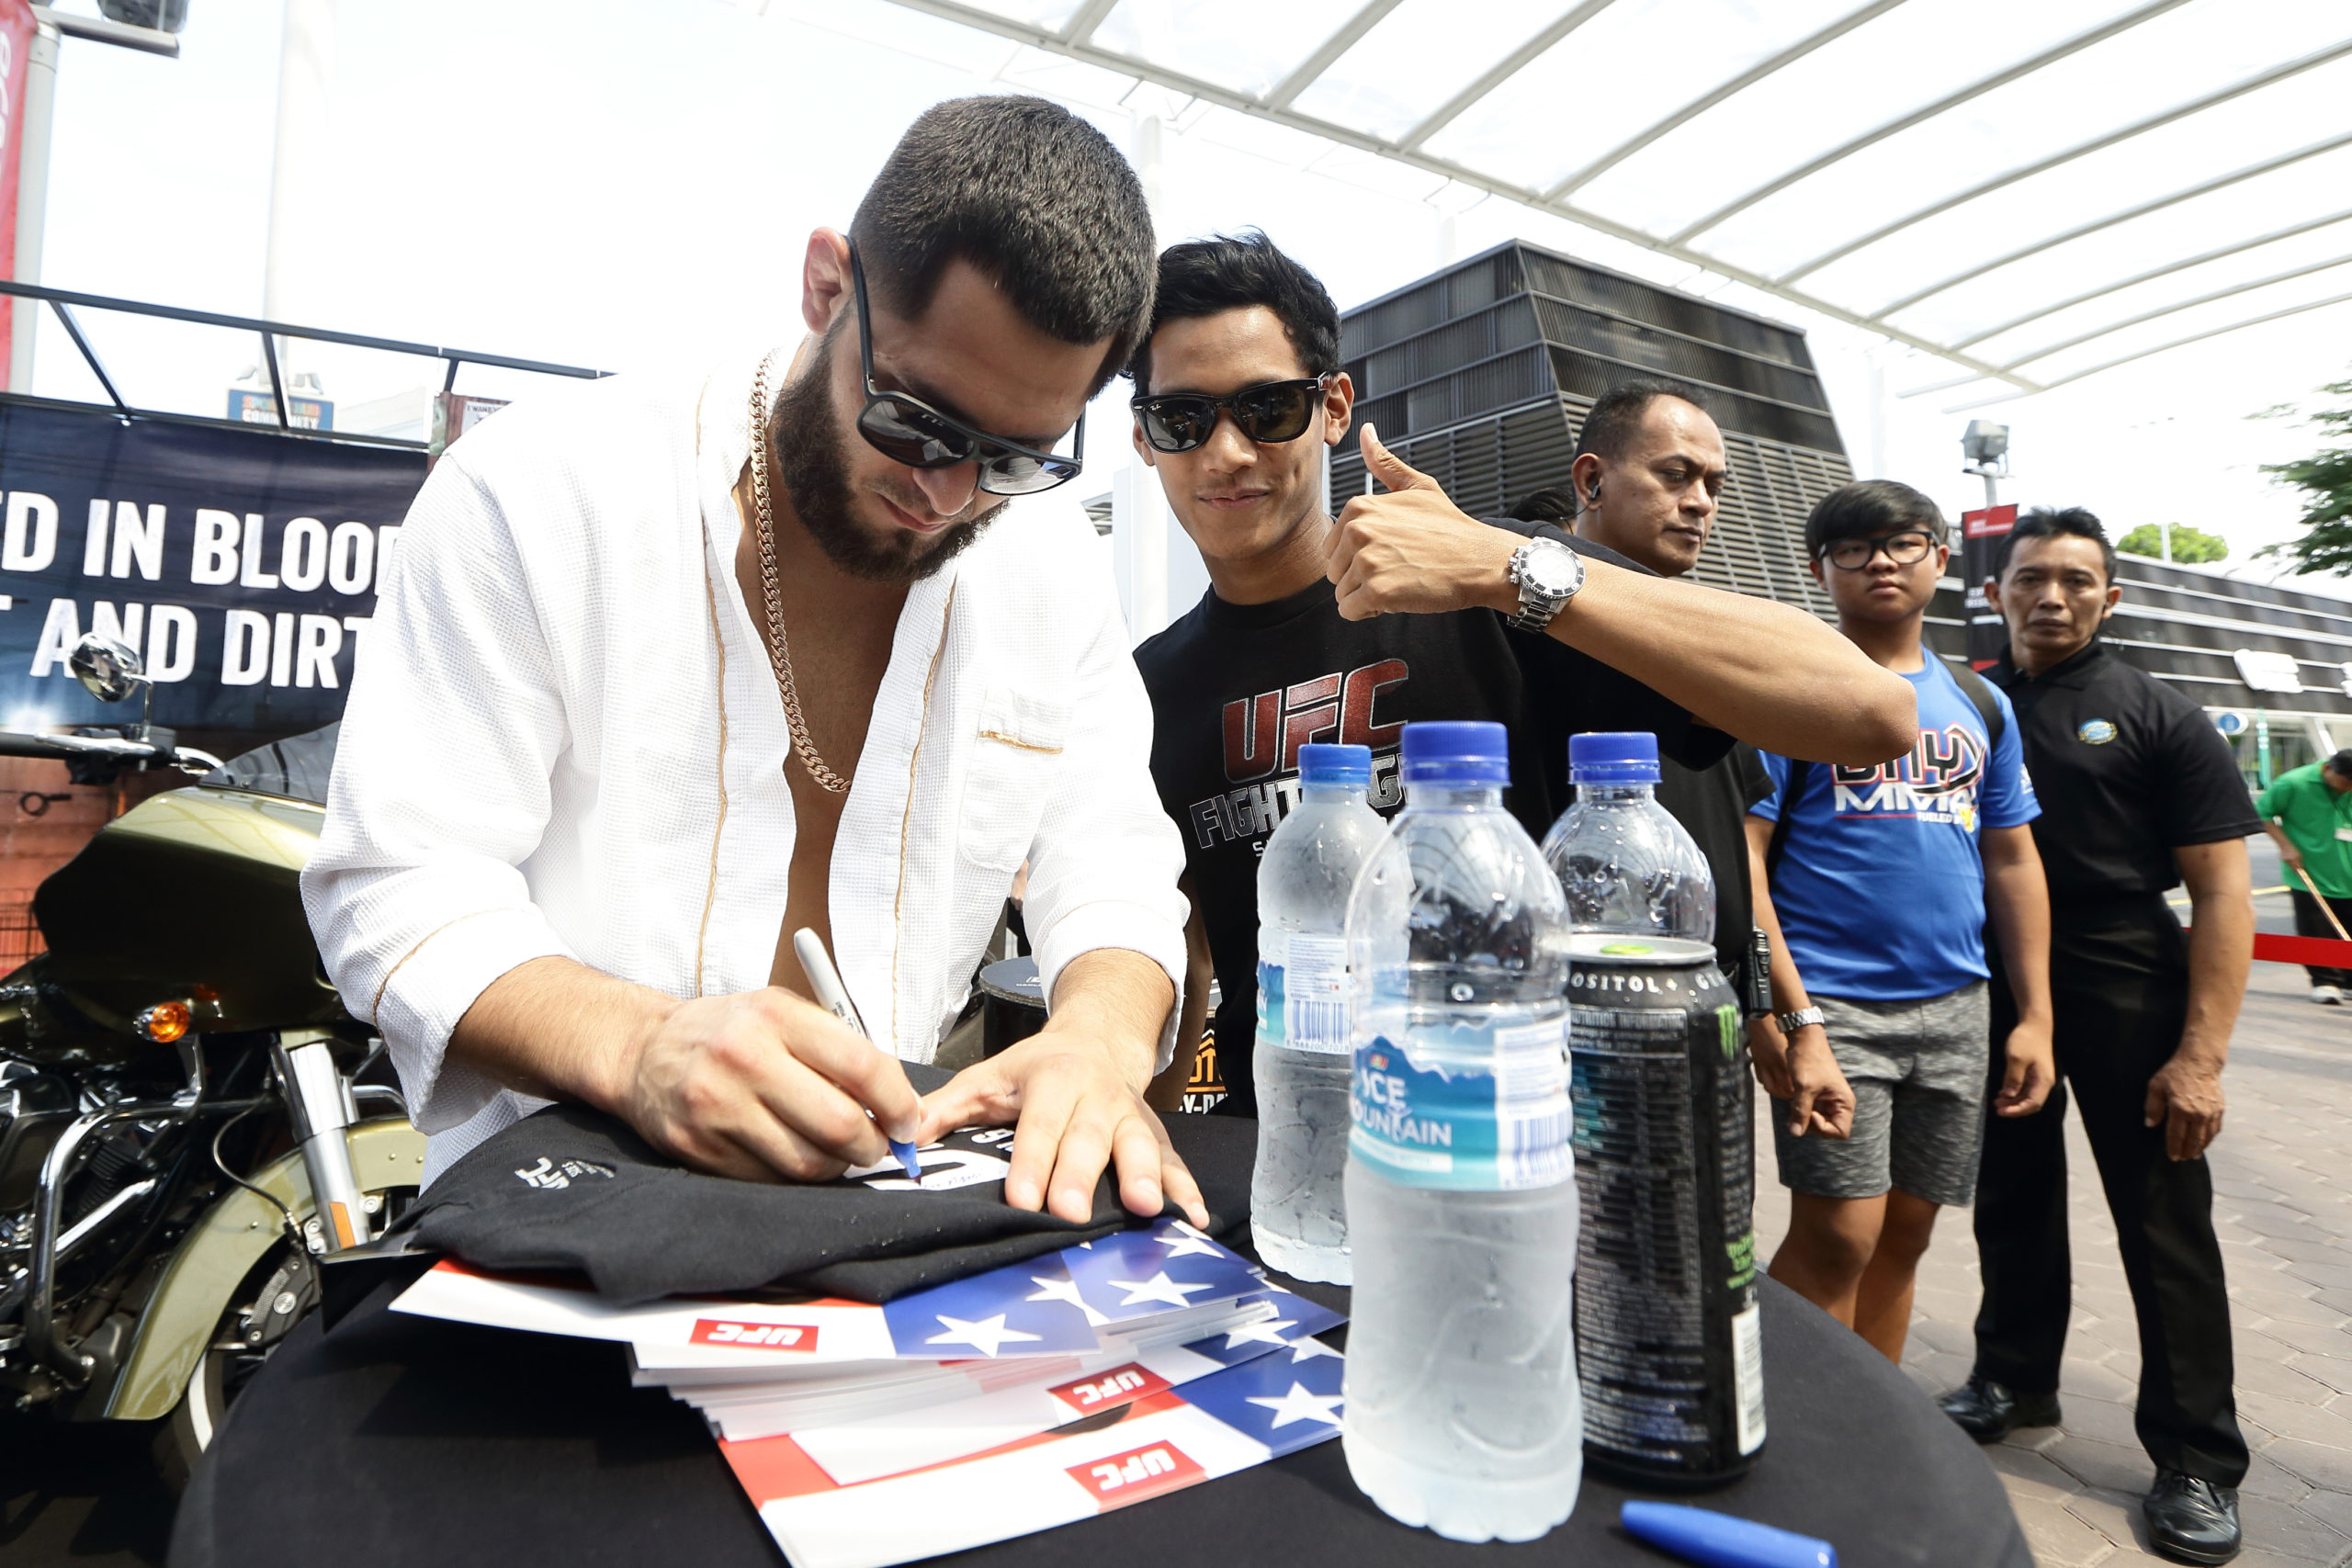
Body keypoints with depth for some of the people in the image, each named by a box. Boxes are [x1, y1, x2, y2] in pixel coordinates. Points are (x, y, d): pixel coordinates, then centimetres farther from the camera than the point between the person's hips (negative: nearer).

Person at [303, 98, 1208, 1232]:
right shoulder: (539, 491, -8)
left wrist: (1101, 1040, -20)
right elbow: (398, 889, -9)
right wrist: (634, 1045, -29)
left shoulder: (1055, 571, 2)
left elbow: (1113, 879, 3)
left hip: (887, 1181, 2)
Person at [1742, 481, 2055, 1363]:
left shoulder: (1979, 702, 15)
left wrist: (2035, 1015, 10)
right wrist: (1795, 1013, -17)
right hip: (1834, 1004, -5)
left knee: (1906, 1235, 13)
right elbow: (1740, 852, -11)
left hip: (1954, 1006, 6)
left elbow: (2013, 862, 16)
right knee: (1839, 1237, -6)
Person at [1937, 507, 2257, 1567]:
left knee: (2163, 1226, 5)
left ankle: (2197, 1461, 20)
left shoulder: (2160, 718, -4)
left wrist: (2202, 1053, -15)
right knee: (2012, 1202, 16)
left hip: (2128, 1003, -3)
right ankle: (2015, 1378, 34)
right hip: (1992, 998, 3)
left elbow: (2221, 895, -8)